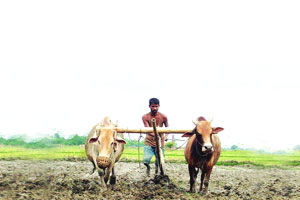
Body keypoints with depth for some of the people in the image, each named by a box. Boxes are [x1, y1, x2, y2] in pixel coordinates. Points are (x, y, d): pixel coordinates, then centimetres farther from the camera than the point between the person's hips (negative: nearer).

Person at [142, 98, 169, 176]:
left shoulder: (163, 117, -3)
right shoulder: (145, 117, -7)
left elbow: (167, 128, 13)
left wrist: (166, 136, -6)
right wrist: (154, 135, -36)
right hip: (149, 142, -1)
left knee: (159, 162, 1)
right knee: (145, 160, -17)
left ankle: (157, 167, 39)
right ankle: (148, 167, 21)